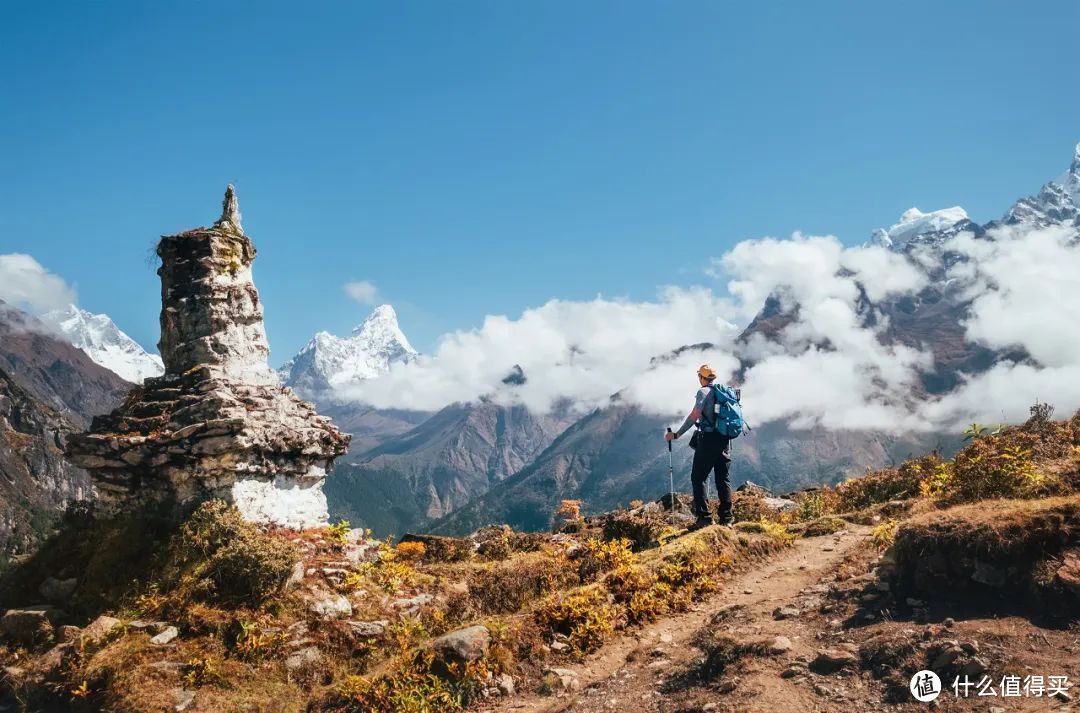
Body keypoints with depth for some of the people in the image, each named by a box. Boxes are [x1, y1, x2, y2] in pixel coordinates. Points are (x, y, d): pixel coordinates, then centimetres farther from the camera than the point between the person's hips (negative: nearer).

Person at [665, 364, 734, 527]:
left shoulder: (704, 392, -8)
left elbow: (694, 416, -18)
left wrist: (677, 434, -15)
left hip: (709, 438, -7)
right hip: (725, 440, 7)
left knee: (698, 478, 1)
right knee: (723, 479, 10)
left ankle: (704, 517, -6)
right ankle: (726, 518, 8)